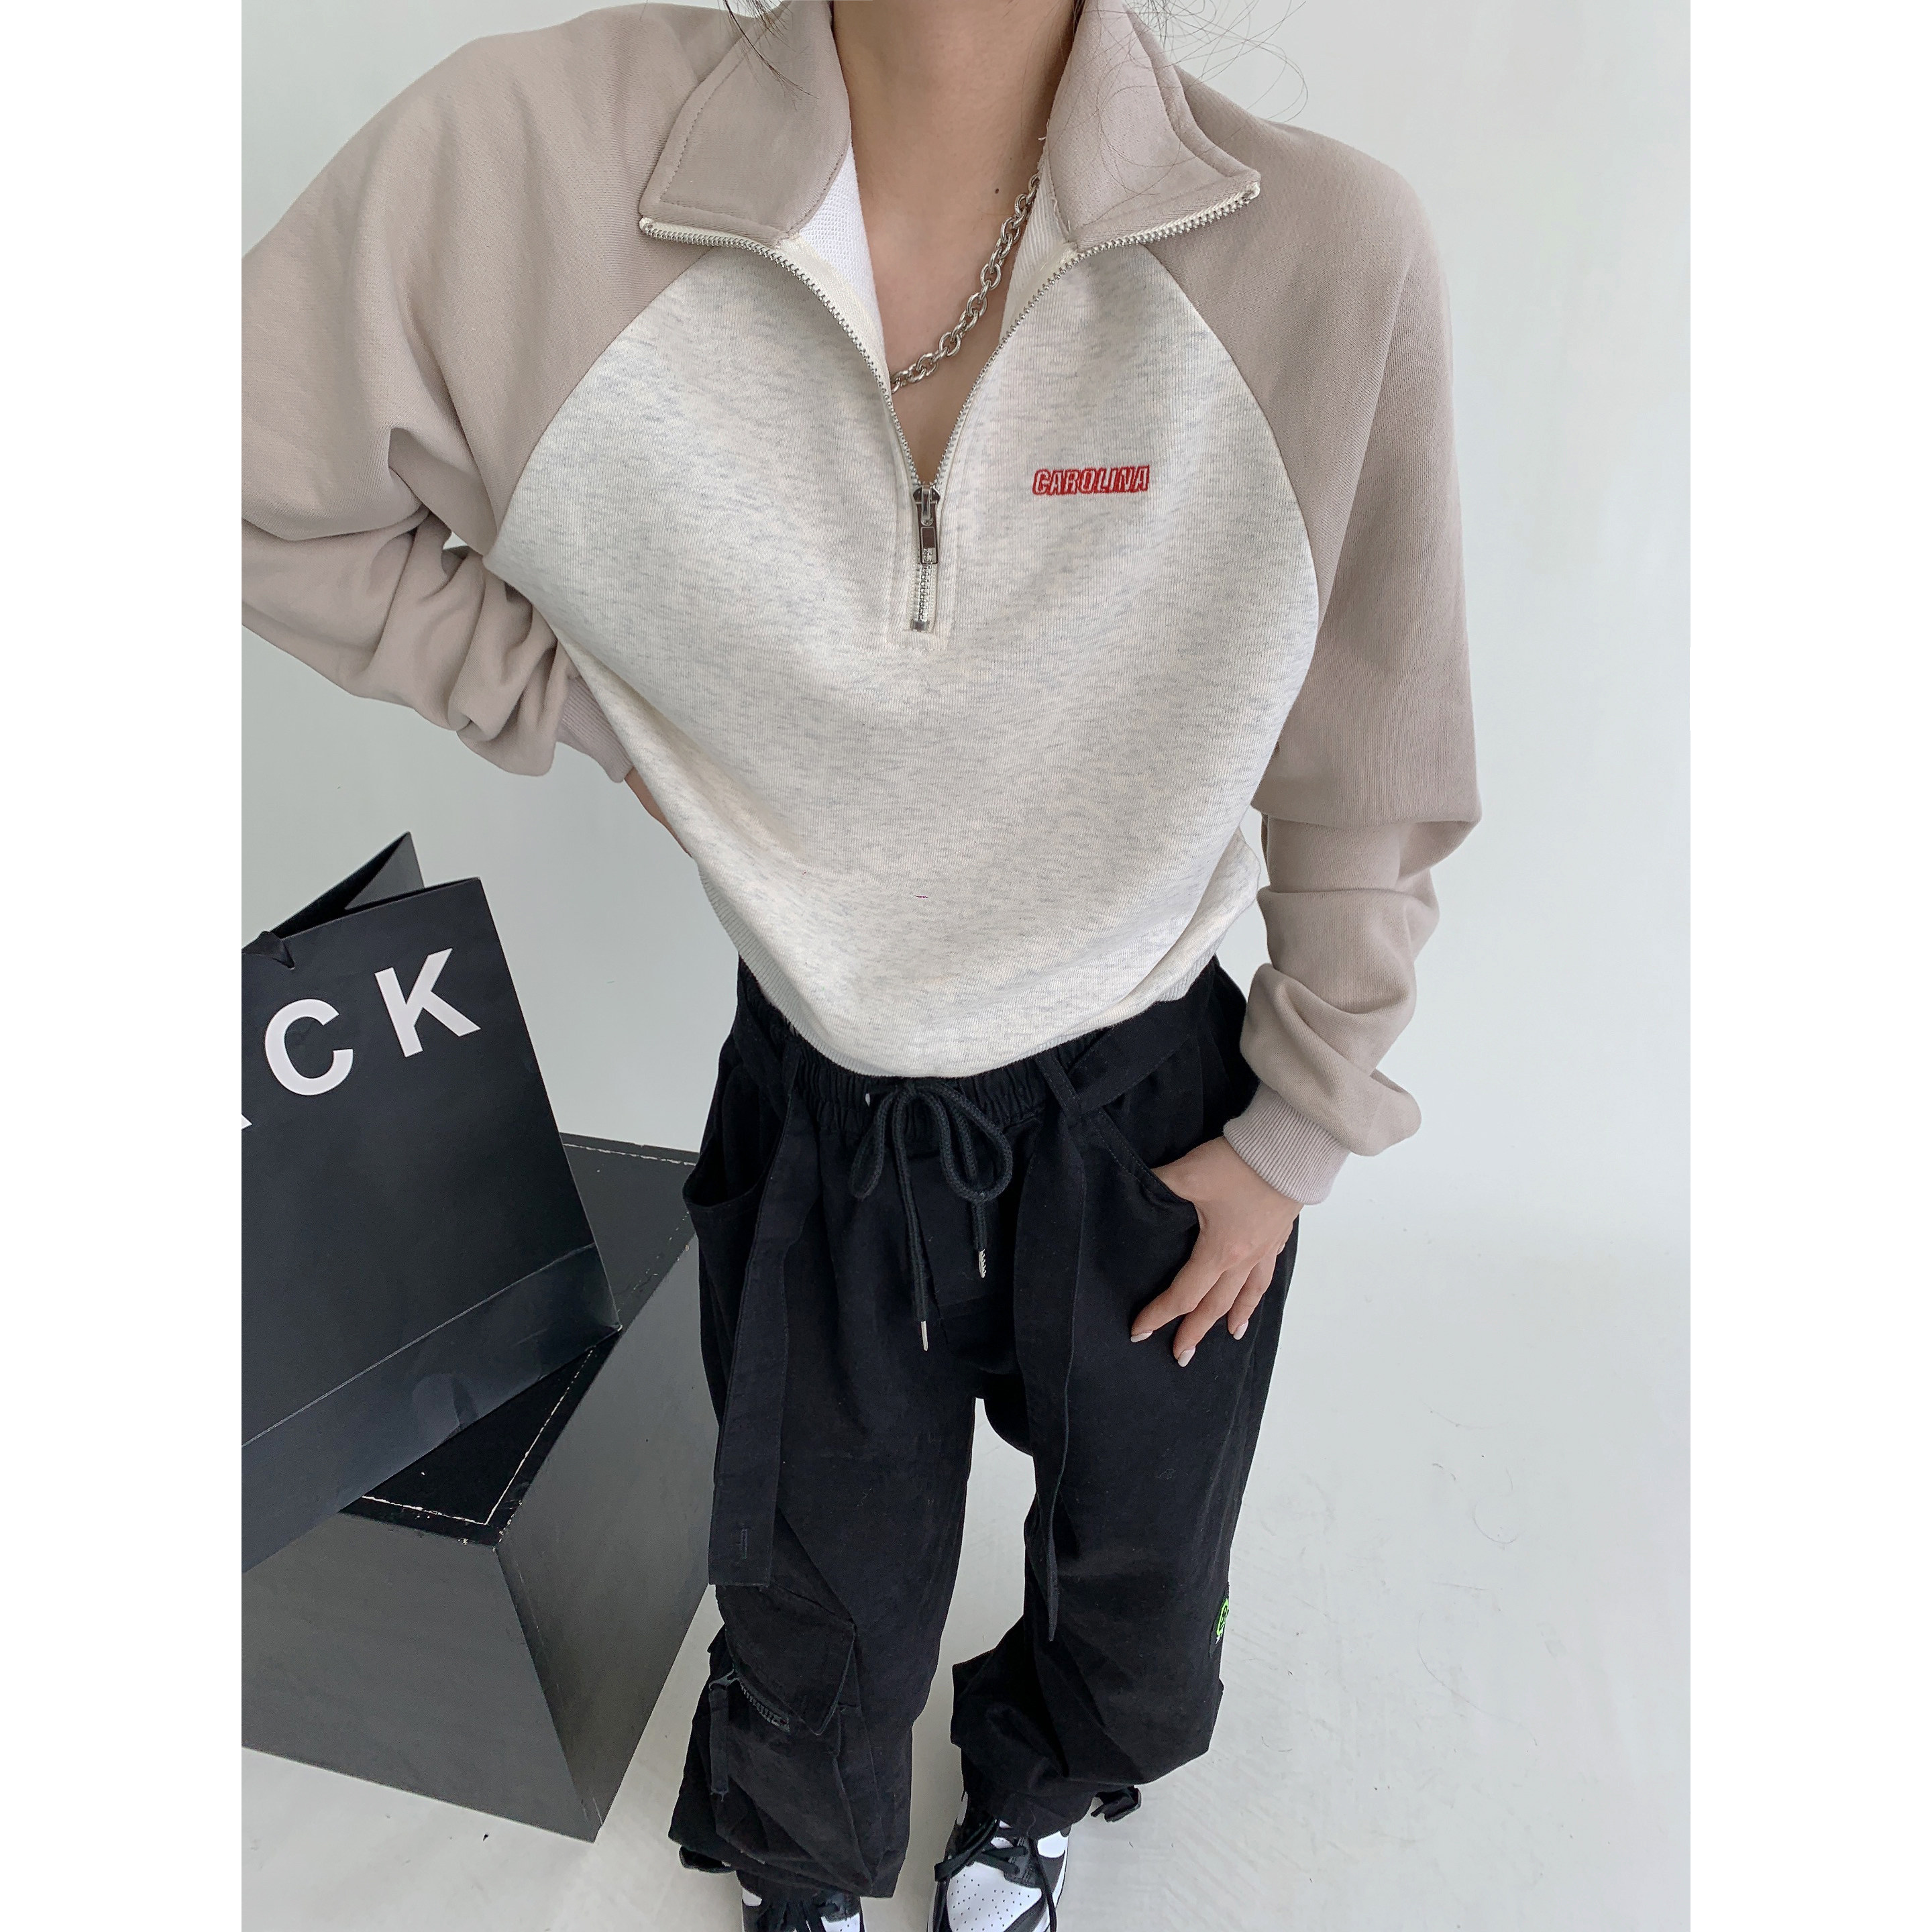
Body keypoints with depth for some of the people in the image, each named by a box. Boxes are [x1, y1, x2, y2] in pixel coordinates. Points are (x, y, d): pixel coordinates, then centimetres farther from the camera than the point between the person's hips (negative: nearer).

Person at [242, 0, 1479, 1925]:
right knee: (816, 1641, 25)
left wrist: (1298, 1132, 0)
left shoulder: (1328, 245, -18)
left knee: (1137, 1633, 28)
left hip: (1149, 1123, 1)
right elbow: (266, 496, -1)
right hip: (820, 1127, 0)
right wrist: (606, 719, -8)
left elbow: (1366, 788, -8)